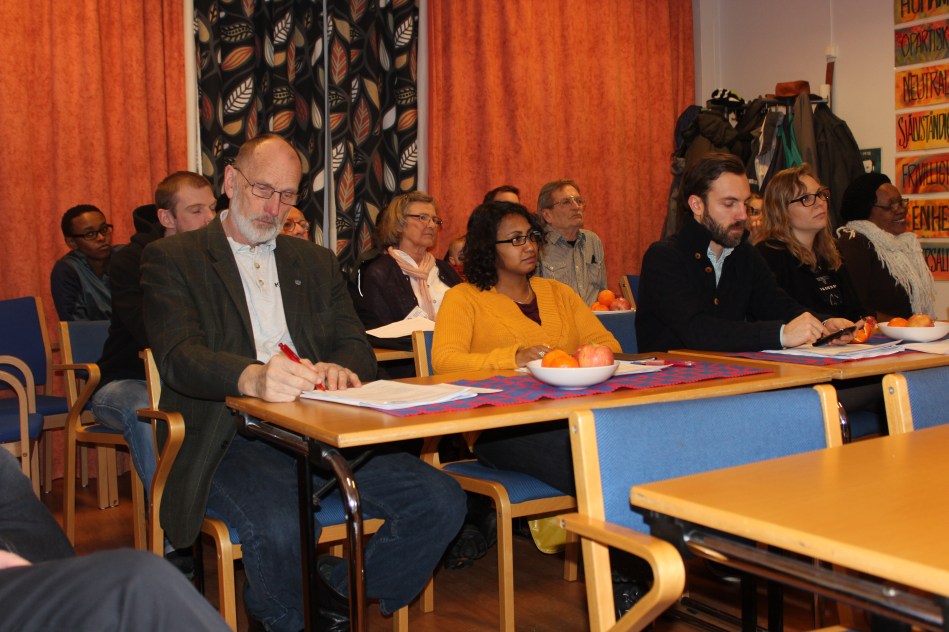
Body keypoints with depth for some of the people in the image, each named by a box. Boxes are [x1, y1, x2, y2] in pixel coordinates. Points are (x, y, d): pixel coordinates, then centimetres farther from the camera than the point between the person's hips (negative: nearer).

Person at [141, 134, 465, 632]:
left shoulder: (317, 263, 21)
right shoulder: (171, 259, 5)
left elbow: (357, 347, 12)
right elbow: (178, 357, -11)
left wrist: (340, 370, -15)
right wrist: (251, 377, -34)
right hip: (232, 442, -4)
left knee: (441, 500, -16)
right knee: (280, 527, -35)